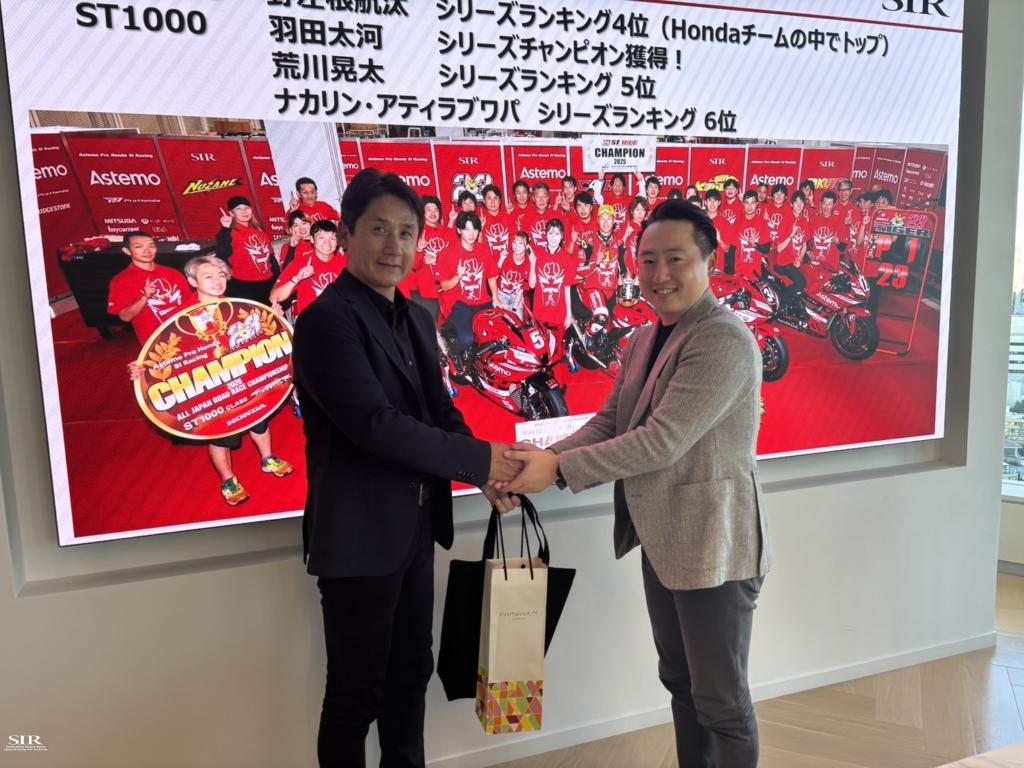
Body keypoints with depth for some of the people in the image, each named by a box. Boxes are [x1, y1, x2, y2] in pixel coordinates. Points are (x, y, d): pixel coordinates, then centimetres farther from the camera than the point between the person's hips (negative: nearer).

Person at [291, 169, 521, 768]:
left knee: (412, 671, 21)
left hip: (416, 527, 8)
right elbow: (375, 424, -26)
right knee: (357, 688, 10)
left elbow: (441, 408, 10)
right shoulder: (327, 320, -17)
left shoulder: (417, 318, 10)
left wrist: (486, 475, -8)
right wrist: (480, 460, -20)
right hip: (360, 534, -8)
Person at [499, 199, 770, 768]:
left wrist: (559, 468, -23)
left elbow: (663, 439, -27)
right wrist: (540, 459, -10)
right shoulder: (644, 339, 9)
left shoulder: (724, 339, -21)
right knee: (679, 681, 23)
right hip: (661, 538, 9)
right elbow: (609, 421, 6)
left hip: (711, 543, -9)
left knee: (720, 696, 8)